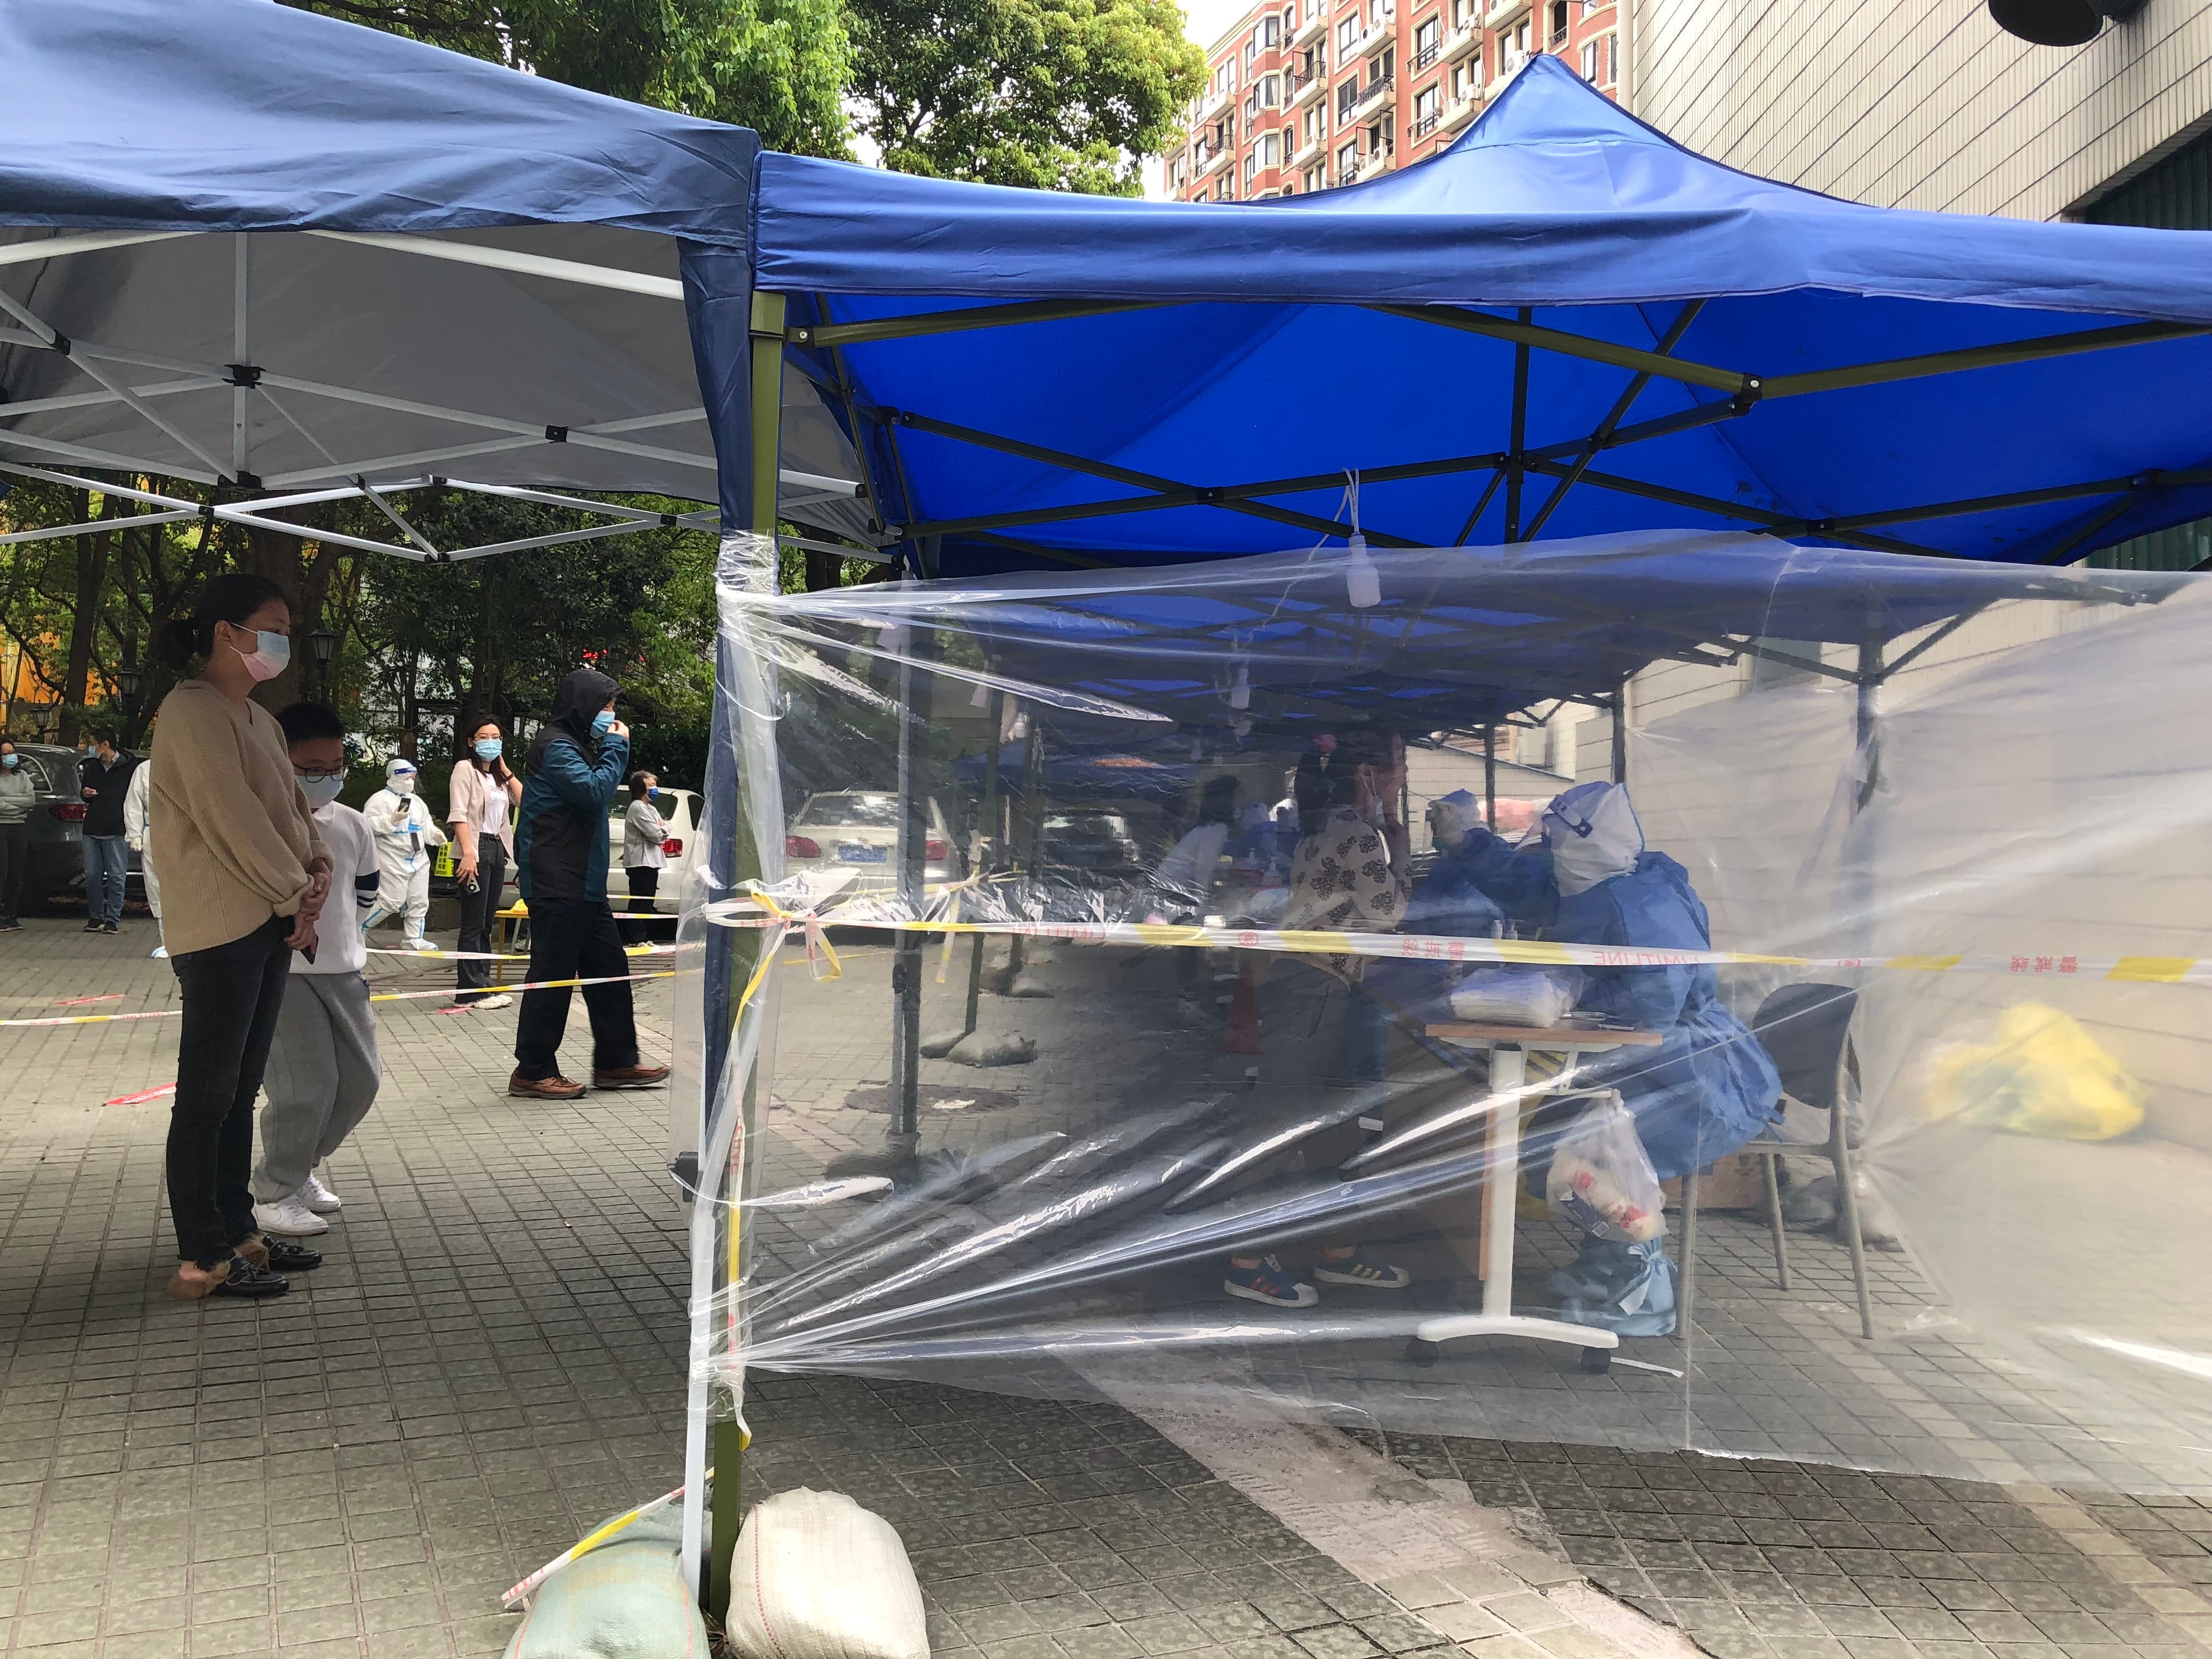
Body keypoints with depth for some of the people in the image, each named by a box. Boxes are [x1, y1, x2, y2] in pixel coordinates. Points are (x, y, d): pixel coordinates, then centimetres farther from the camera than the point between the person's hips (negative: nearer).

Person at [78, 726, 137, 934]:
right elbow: (84, 790, 26)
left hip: (116, 831, -5)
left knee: (116, 876, -2)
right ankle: (96, 917, 17)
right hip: (92, 829, 5)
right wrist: (85, 794, 2)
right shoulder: (91, 767, 12)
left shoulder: (129, 766, -5)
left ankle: (113, 919, 3)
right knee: (92, 876, 7)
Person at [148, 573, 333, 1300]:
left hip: (270, 924, 9)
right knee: (207, 1096, -3)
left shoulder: (258, 718, 17)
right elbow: (231, 819, -18)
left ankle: (237, 1232, 22)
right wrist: (295, 895, -11)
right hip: (220, 927, -9)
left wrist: (317, 870, 0)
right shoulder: (193, 711, -12)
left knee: (239, 1090, 14)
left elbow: (292, 805, 18)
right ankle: (201, 1259, 3)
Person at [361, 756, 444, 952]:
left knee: (419, 902, 7)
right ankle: (357, 928, 4)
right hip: (394, 860, -8)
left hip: (418, 860, 8)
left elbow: (426, 826, 21)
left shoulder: (417, 801, 19)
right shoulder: (380, 799, -6)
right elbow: (368, 825, -15)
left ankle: (414, 939, 14)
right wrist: (392, 820, -22)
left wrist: (435, 834, 1)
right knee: (391, 902, -11)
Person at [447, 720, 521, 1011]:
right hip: (477, 848, -8)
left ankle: (482, 985, 14)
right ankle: (470, 991, -8)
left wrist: (505, 770, 6)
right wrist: (468, 854, -23)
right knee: (474, 924, -8)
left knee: (486, 924, 10)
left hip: (498, 849, 8)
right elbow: (458, 814, -13)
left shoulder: (498, 776, 19)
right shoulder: (465, 769, -3)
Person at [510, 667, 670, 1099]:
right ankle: (532, 1072, 2)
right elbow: (595, 793, -20)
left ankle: (616, 1063, 19)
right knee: (553, 973, -6)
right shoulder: (556, 745, -11)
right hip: (557, 883, -11)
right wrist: (617, 748, -11)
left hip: (584, 882, 11)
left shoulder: (578, 744, 21)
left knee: (609, 968, 11)